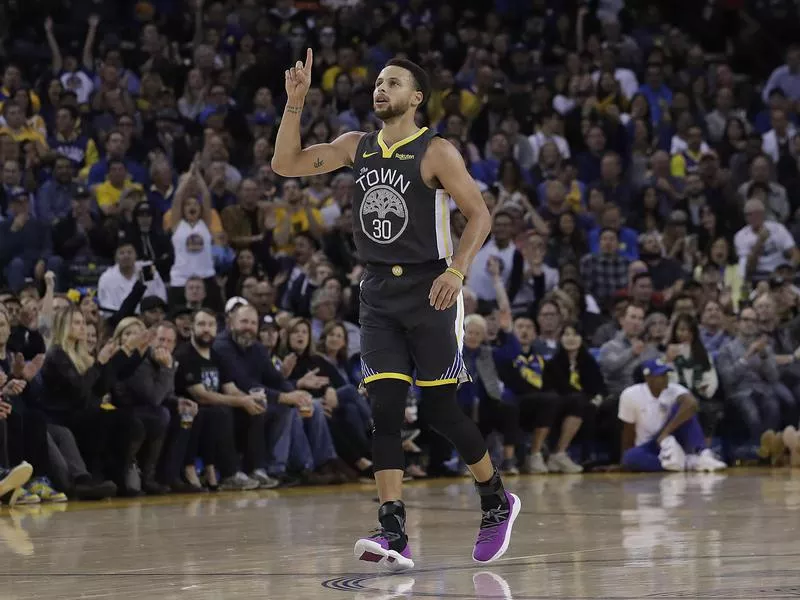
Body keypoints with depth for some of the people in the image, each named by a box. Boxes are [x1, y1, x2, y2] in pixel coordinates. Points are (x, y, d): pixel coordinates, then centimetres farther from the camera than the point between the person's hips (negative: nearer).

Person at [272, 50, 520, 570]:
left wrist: (457, 270, -24)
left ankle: (497, 502, 24)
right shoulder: (357, 146, 10)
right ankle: (394, 536, -12)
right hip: (379, 294, 5)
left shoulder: (436, 152, -7)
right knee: (385, 413, -6)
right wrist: (296, 101, -2)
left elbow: (480, 214, -10)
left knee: (442, 411, 0)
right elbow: (286, 164, 9)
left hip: (429, 290, -5)